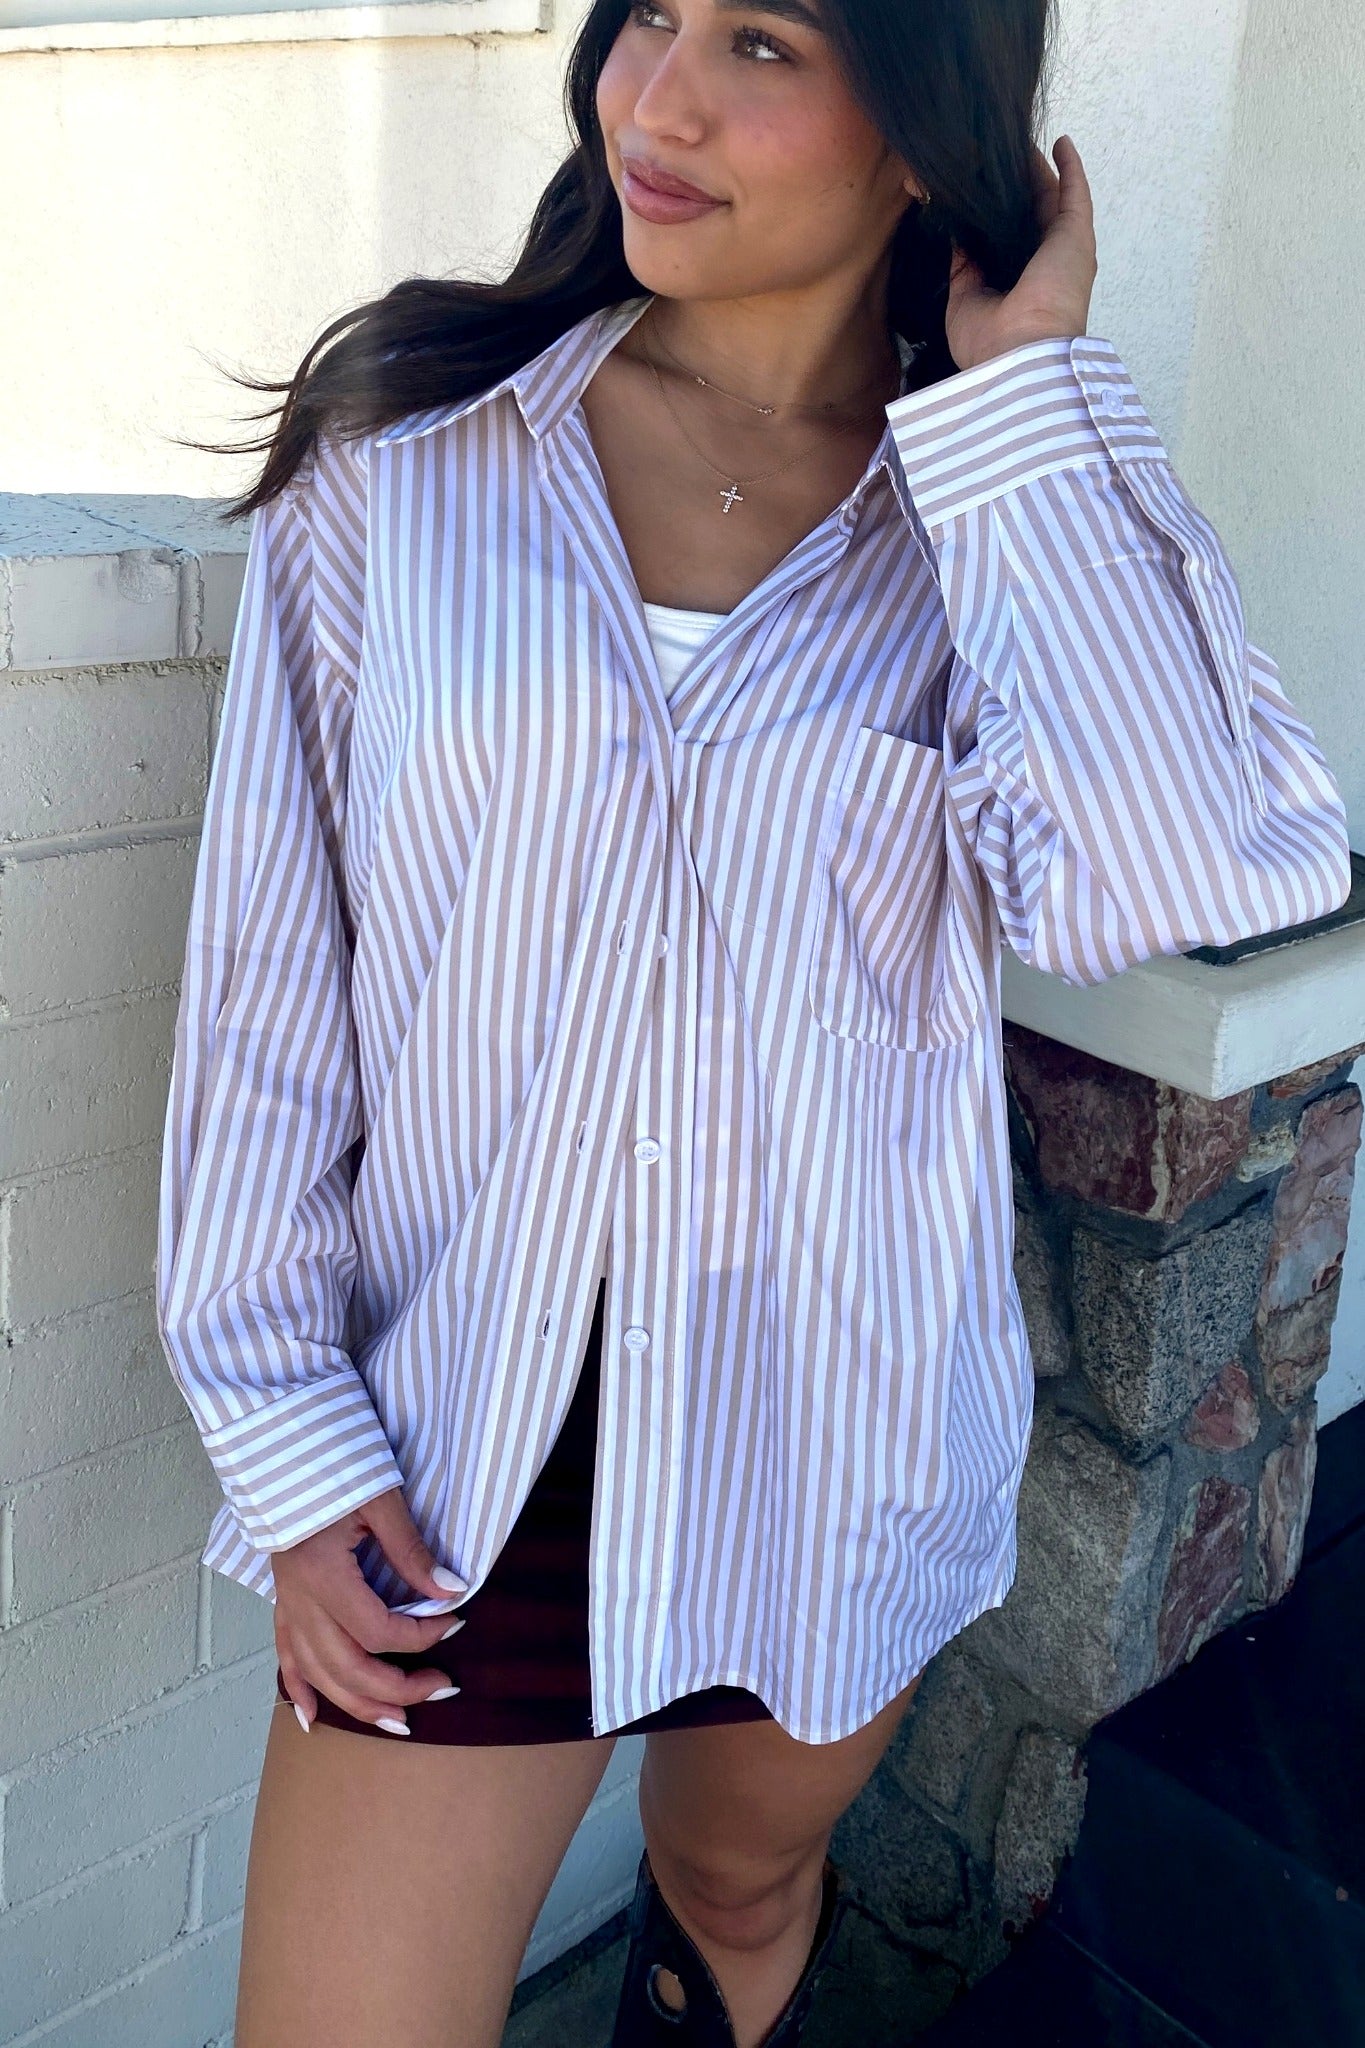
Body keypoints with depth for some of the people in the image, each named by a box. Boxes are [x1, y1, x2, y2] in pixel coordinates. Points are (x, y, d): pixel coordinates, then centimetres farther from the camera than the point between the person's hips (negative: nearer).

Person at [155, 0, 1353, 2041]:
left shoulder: (1018, 520, -4)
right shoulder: (403, 454, -6)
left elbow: (1162, 874, -26)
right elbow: (269, 978, -4)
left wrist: (1020, 398, -16)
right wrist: (289, 1433, -5)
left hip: (845, 1439, 2)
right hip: (471, 1440, -1)